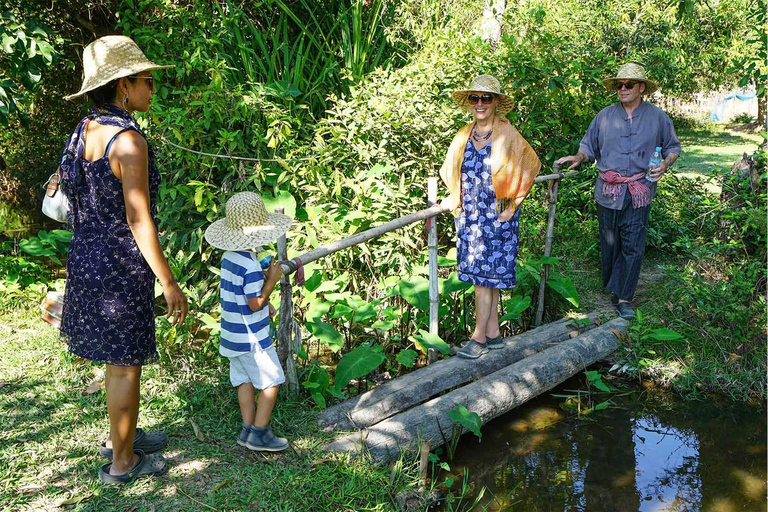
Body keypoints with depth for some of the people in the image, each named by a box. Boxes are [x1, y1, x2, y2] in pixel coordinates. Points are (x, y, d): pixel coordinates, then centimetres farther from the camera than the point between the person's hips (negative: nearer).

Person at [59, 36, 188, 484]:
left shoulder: (85, 130, 7)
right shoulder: (128, 140, -21)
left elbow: (89, 204, 13)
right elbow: (138, 221, -22)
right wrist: (170, 284, -16)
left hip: (88, 256, 9)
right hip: (121, 265, -9)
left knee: (121, 357, 23)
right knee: (127, 364, 6)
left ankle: (123, 434, 41)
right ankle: (122, 461, 21)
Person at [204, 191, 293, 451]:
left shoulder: (228, 257, 5)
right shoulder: (251, 266, -23)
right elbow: (255, 304, -20)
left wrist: (264, 295, 10)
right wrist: (272, 279, -12)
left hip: (234, 335, 9)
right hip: (251, 337, -9)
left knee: (245, 381, 14)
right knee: (270, 382, 2)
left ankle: (247, 429, 18)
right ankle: (259, 433, 6)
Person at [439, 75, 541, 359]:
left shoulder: (507, 135, -9)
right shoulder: (464, 135, 8)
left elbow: (530, 166, -5)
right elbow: (455, 173, 22)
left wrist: (512, 204, -5)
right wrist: (454, 198, 11)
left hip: (496, 217, -5)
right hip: (470, 216, 5)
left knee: (484, 277, -5)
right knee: (486, 277, 10)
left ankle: (479, 337, 4)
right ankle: (493, 333, 20)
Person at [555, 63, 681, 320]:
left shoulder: (656, 116, 7)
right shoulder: (605, 115, 7)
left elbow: (673, 147, 16)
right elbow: (589, 146, 15)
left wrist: (665, 164, -4)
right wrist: (578, 158, -7)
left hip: (639, 194, -1)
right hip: (608, 191, 1)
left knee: (633, 246, -3)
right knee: (609, 243, 7)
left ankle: (623, 298, 4)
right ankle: (611, 288, 24)